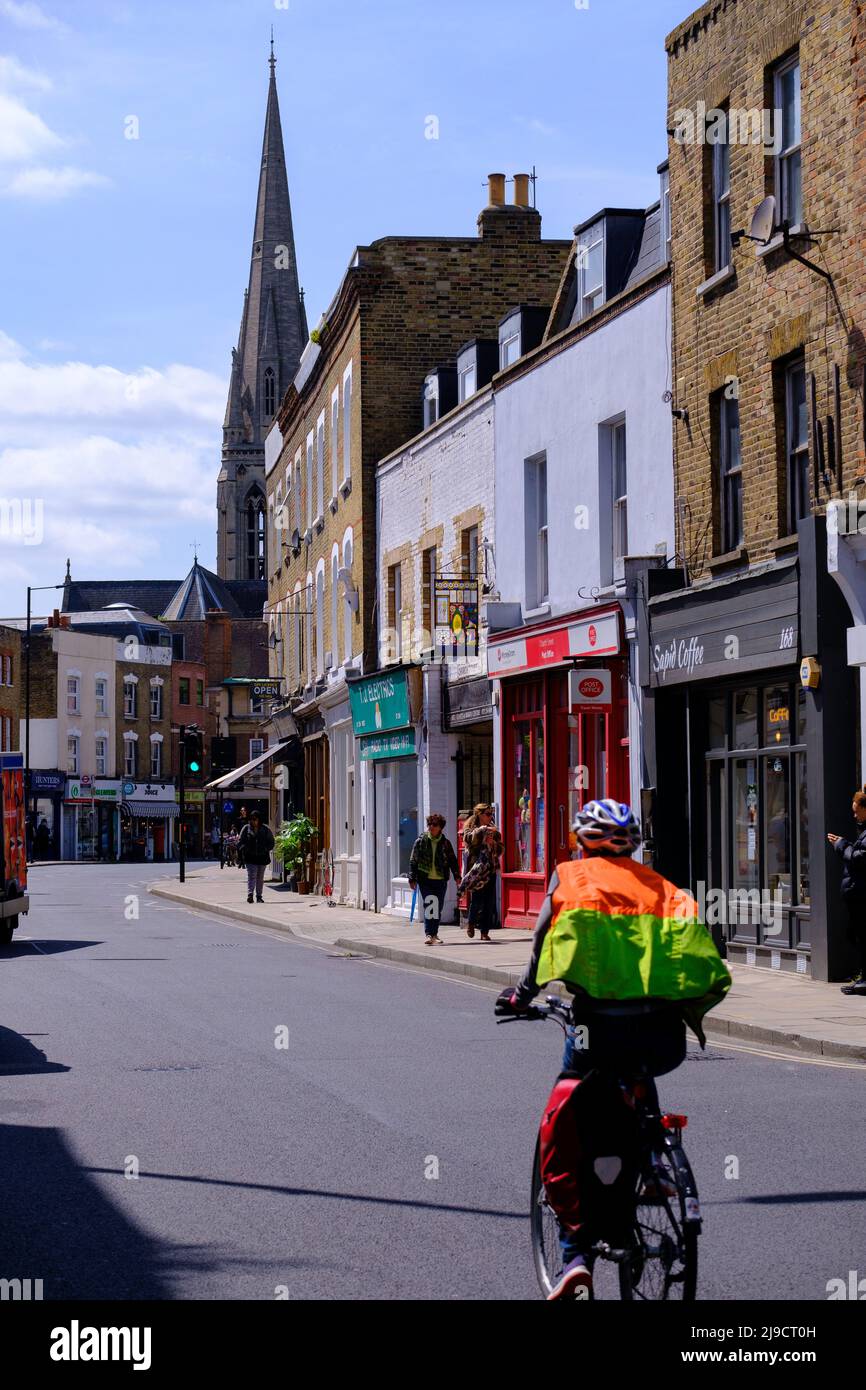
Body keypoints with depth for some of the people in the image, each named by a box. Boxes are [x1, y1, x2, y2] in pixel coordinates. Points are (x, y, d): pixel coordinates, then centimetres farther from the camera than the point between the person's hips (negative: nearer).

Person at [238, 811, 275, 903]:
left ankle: (259, 896, 17)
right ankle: (250, 894, -24)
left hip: (262, 857, 2)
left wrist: (266, 849, -9)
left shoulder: (265, 829, 3)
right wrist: (243, 849, -13)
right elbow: (241, 842, 5)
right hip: (250, 857, -2)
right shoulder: (246, 829, 2)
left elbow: (271, 842, 7)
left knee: (260, 877, 10)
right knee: (251, 876, -15)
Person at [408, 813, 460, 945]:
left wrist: (457, 876, 5)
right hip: (425, 879, -2)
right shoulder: (420, 841, 2)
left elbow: (453, 861, 12)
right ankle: (428, 934, -15)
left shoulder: (445, 843, 6)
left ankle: (434, 934, 21)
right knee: (429, 904, -13)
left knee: (438, 907, 7)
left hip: (441, 880, 2)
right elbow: (413, 861, 4)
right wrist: (412, 879, 0)